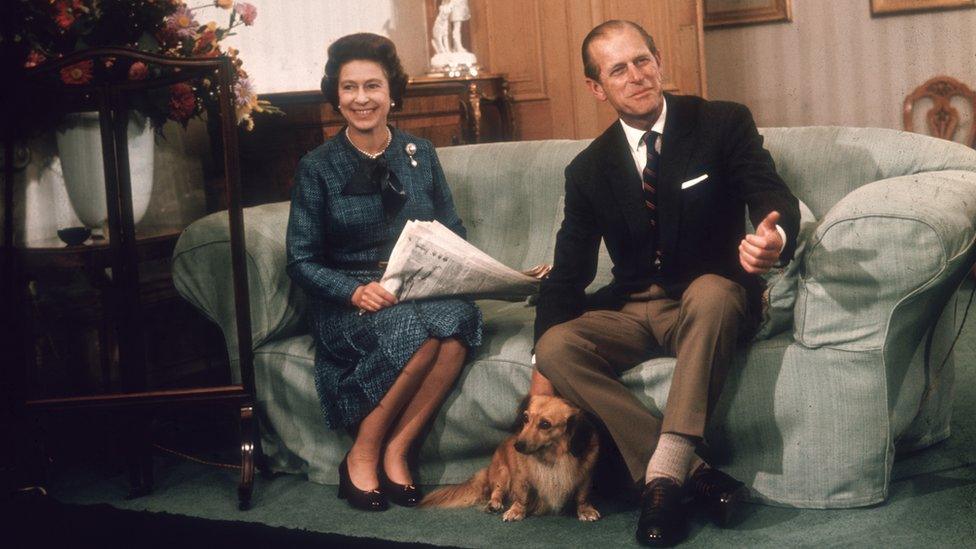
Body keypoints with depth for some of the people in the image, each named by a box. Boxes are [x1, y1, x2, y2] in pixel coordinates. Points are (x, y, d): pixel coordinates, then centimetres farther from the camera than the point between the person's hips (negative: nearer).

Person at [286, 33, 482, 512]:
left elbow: (453, 234, 16)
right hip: (347, 303, -3)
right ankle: (362, 453, -16)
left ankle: (396, 449, -22)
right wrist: (355, 291, -19)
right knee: (412, 330, -35)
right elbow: (301, 262, 0)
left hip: (420, 292, 3)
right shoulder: (318, 167, 2)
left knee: (458, 315, -33)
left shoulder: (419, 154, 11)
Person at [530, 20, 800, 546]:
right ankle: (691, 469, -28)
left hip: (711, 301, -3)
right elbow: (568, 271, 6)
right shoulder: (588, 169, 5)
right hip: (632, 311, 3)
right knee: (557, 346, -26)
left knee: (711, 290, -38)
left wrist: (775, 237, -43)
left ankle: (663, 470, -37)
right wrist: (544, 368, -8)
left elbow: (775, 200, -15)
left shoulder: (723, 123, -3)